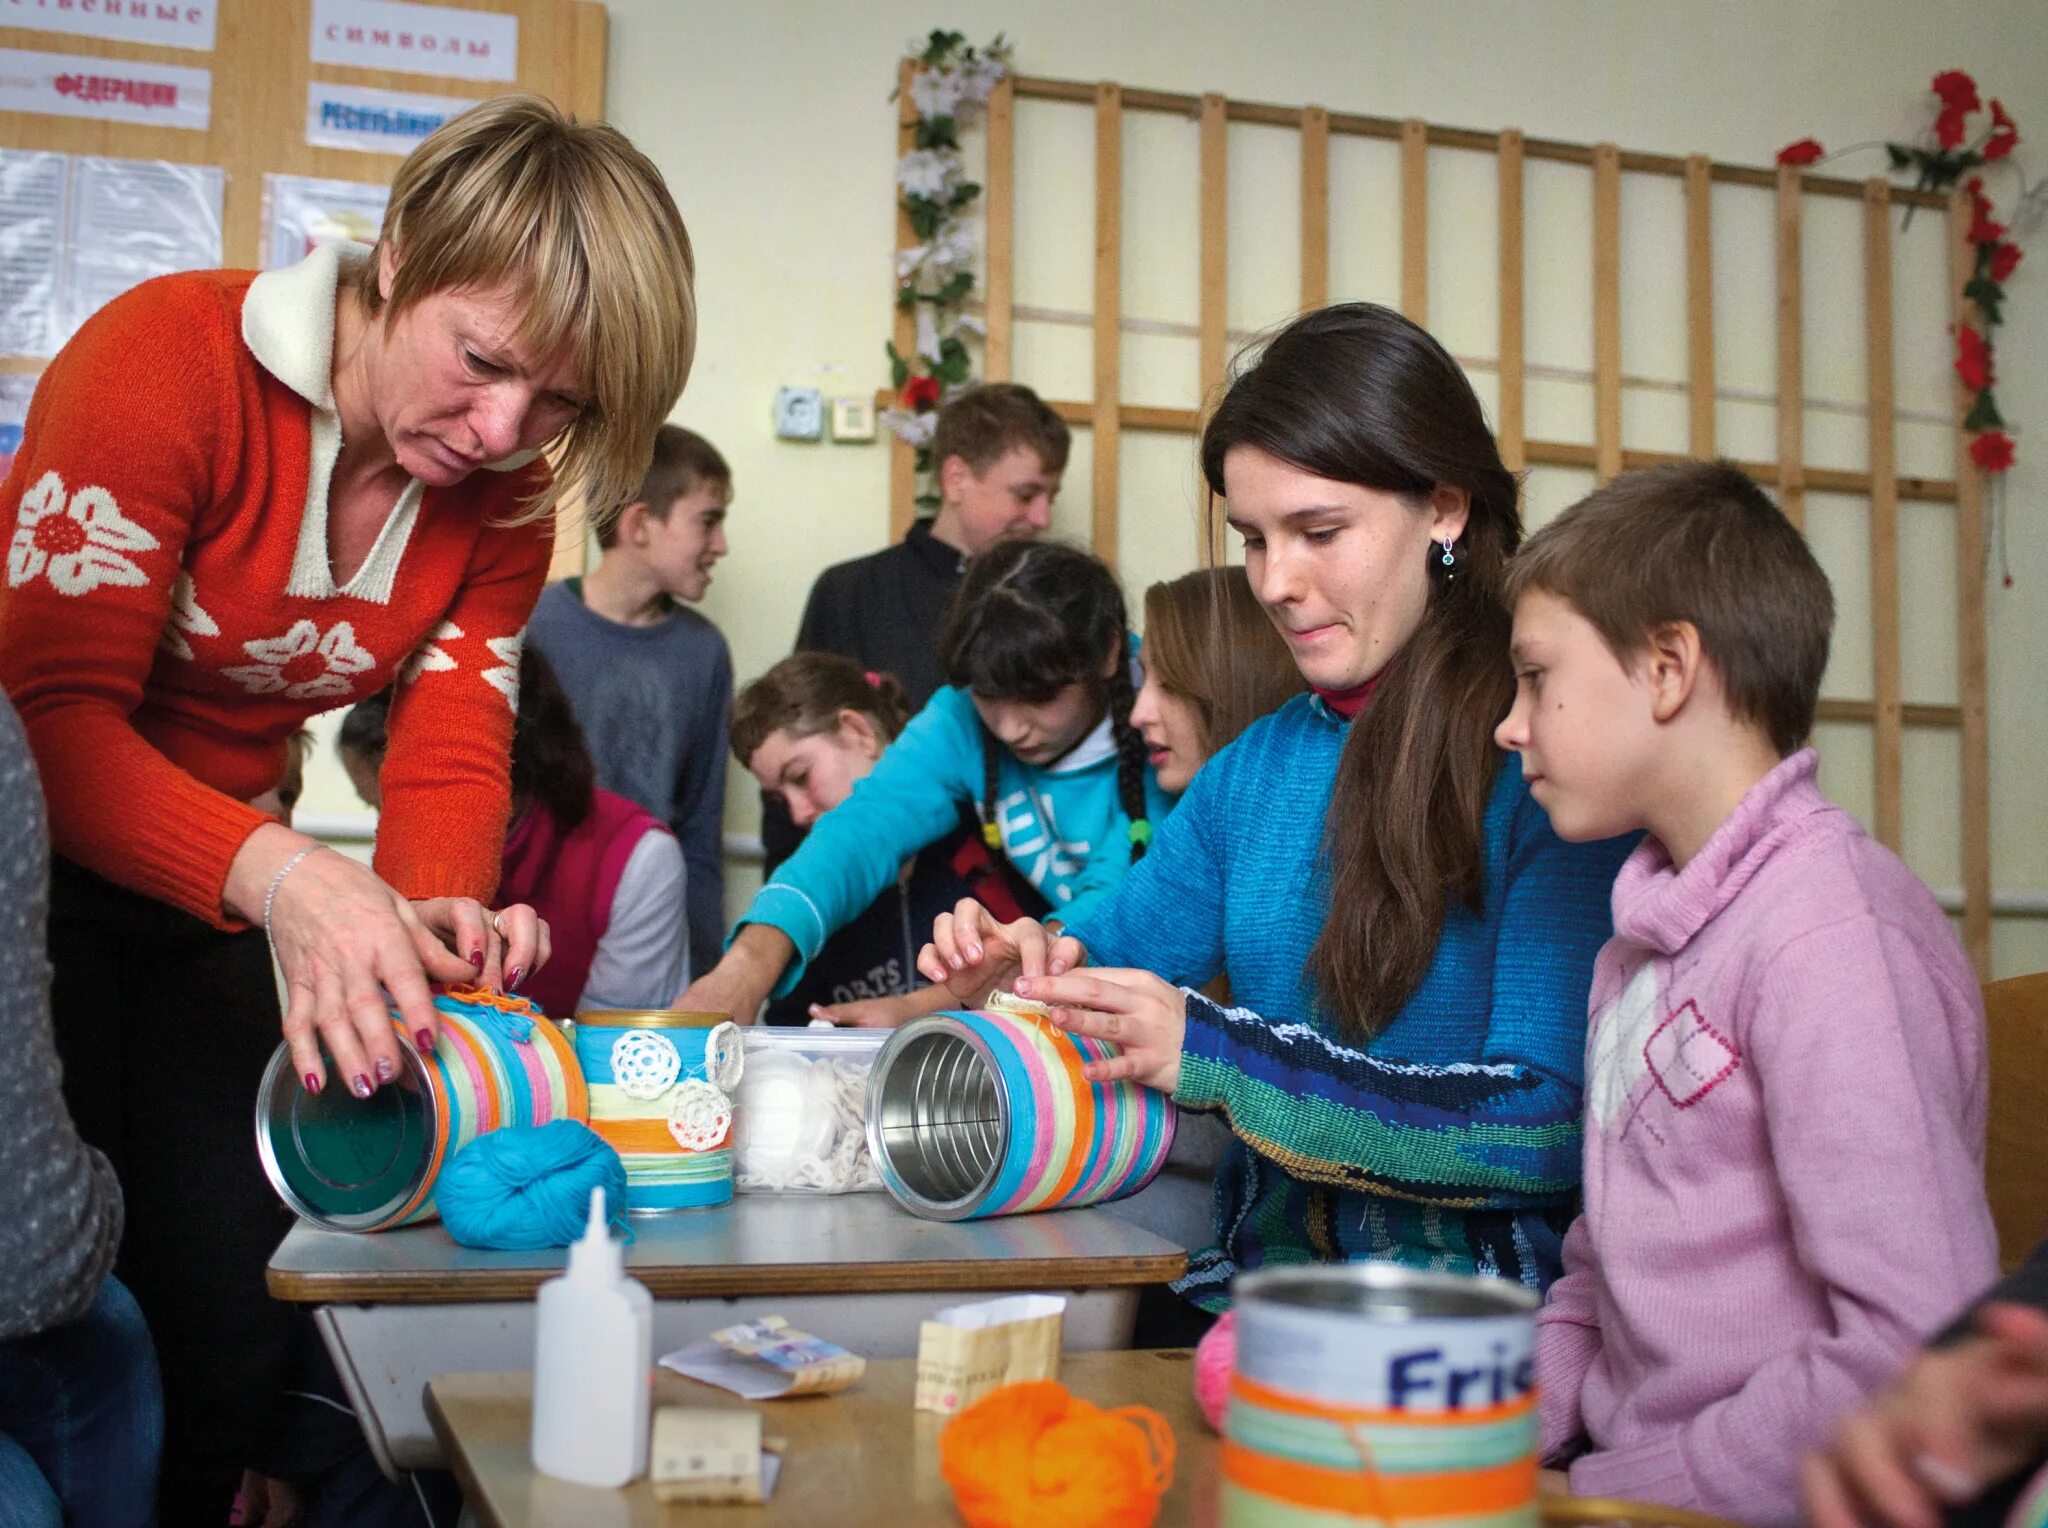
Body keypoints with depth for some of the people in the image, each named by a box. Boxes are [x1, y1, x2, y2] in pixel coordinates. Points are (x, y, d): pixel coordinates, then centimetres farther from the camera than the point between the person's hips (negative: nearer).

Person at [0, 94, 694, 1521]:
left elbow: (454, 756, -10)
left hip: (203, 905, 6)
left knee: (234, 1313, 7)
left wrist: (445, 914, -33)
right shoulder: (170, 356, -23)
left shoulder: (504, 496, -5)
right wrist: (280, 873, -46)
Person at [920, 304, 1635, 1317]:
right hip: (1261, 1299, 6)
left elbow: (1558, 1126, -17)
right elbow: (1114, 947, 22)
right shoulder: (1259, 763, 10)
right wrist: (1020, 969, -2)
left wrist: (1219, 1055, -21)